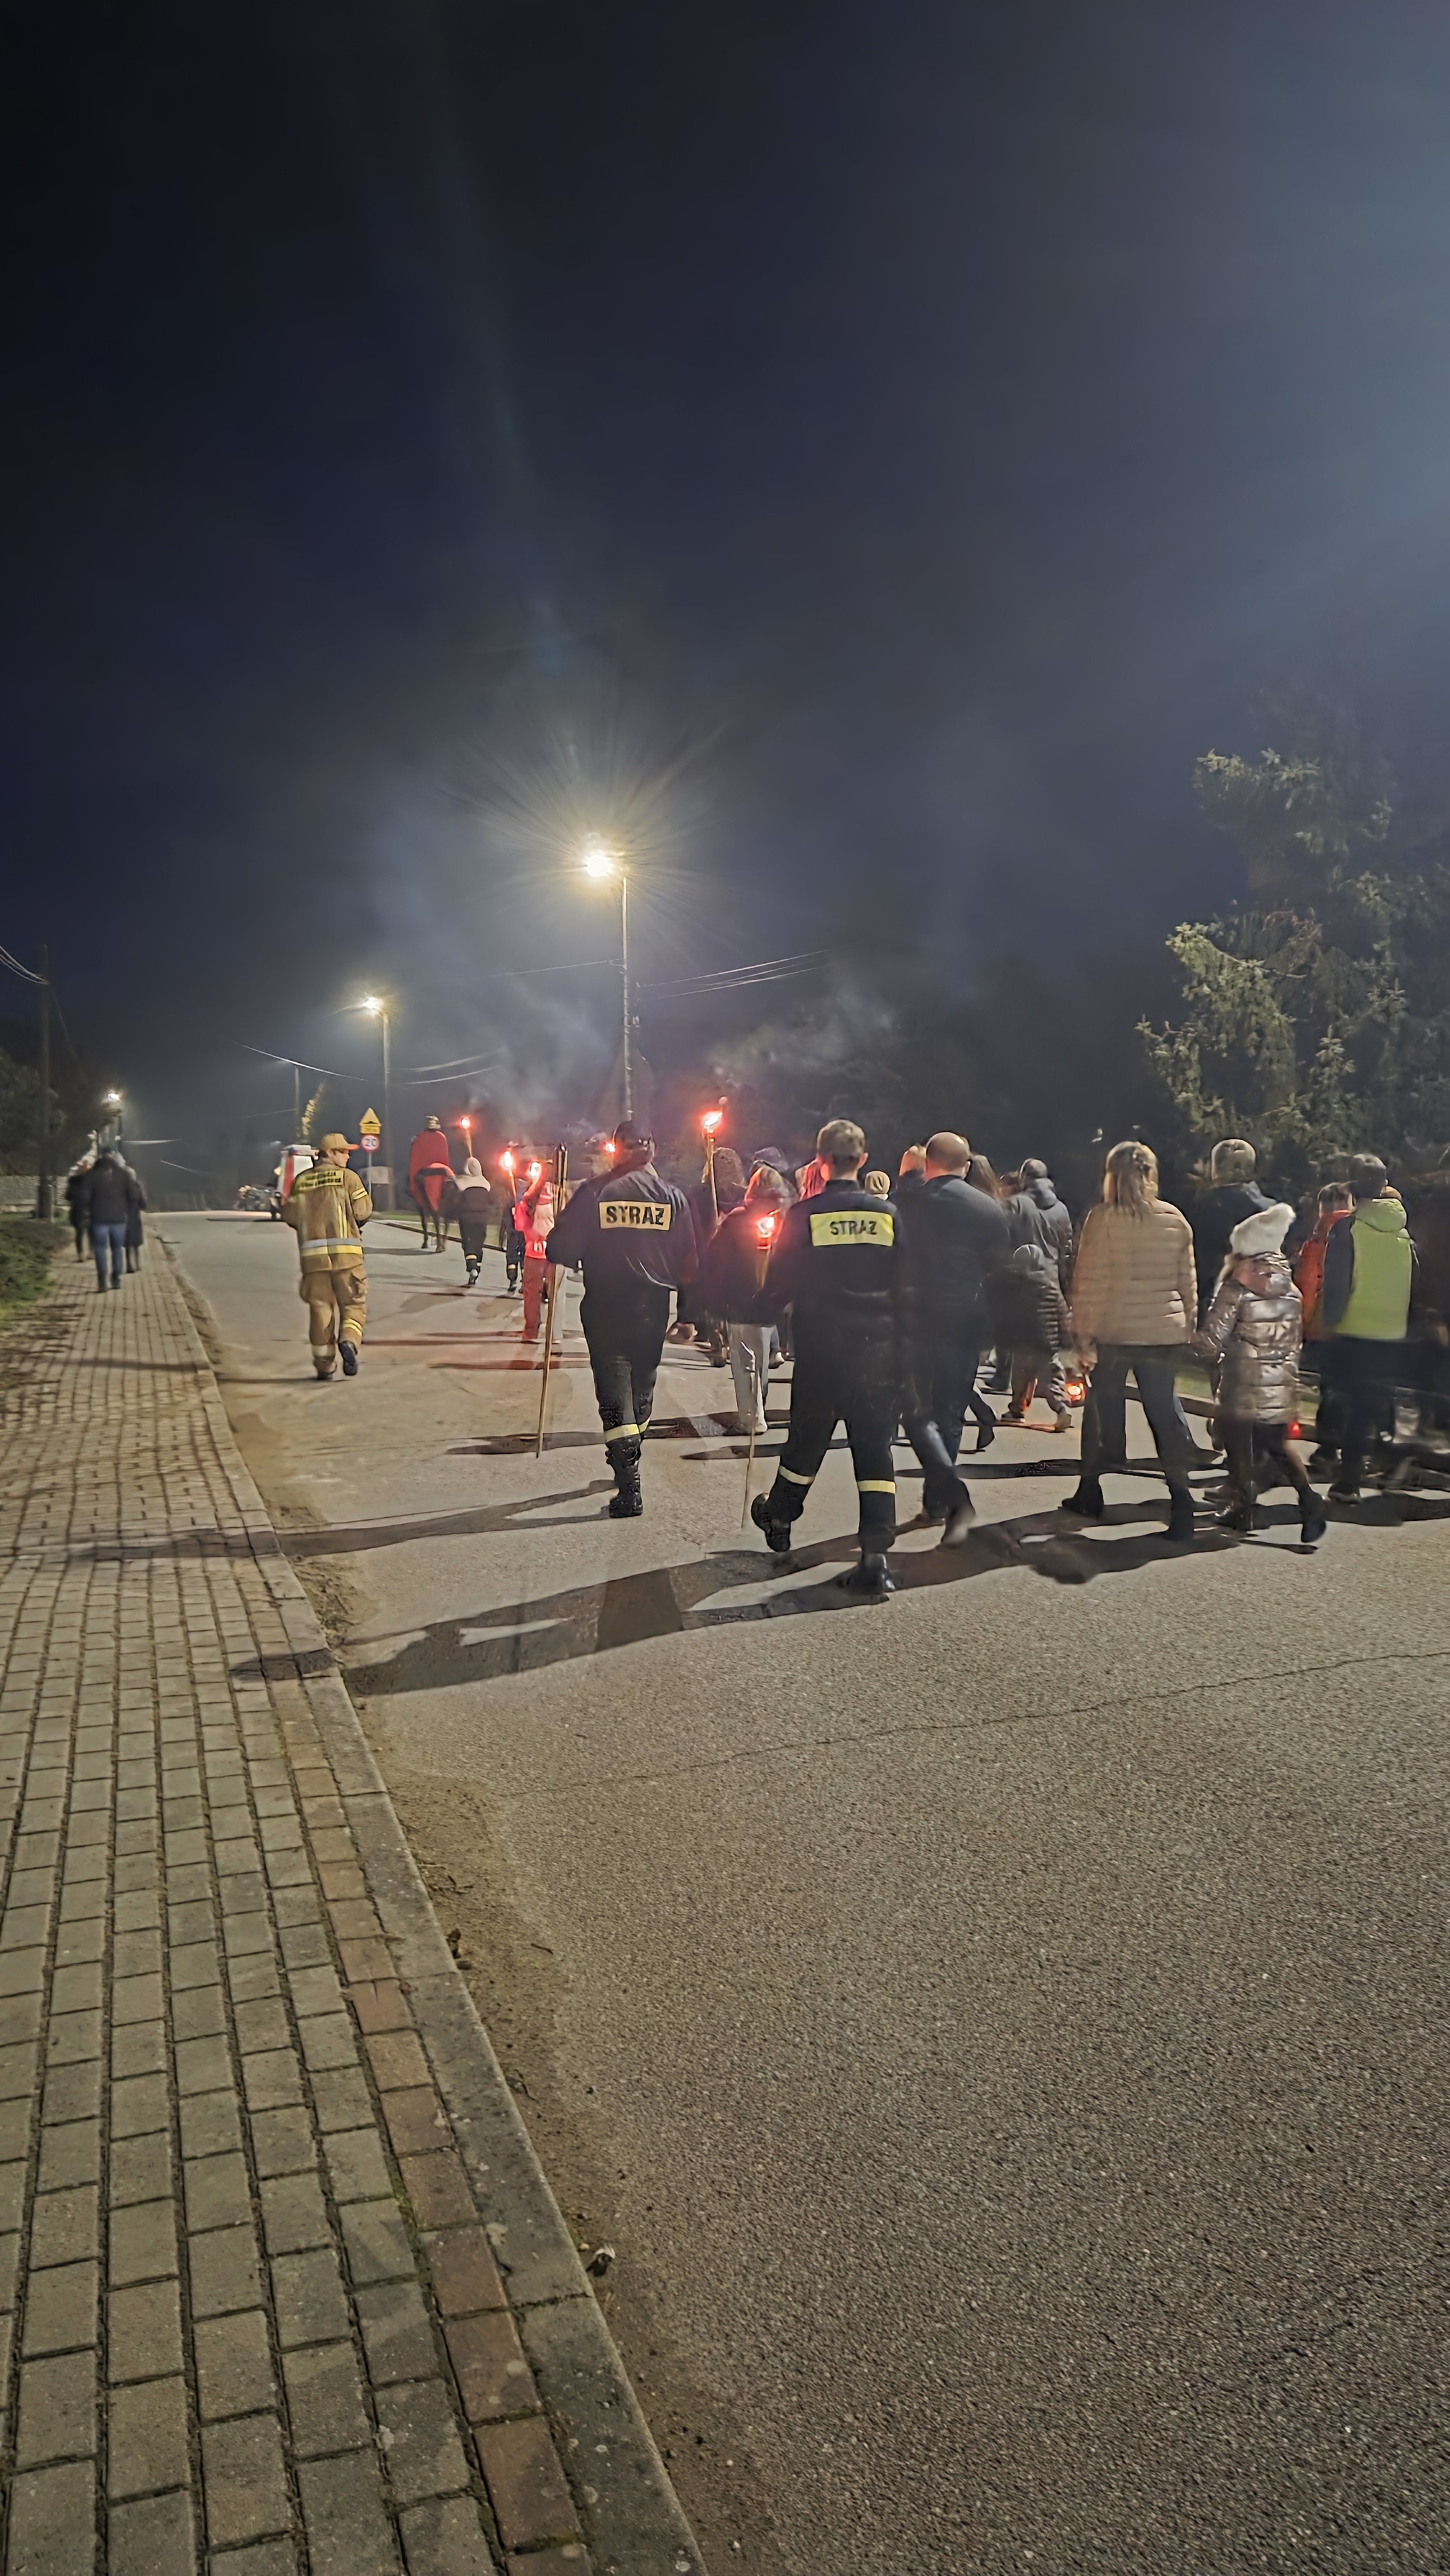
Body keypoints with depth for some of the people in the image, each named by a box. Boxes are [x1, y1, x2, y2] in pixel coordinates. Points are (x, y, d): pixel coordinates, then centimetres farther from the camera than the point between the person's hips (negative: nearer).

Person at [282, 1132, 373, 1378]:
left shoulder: (301, 1181, 11)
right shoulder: (348, 1177, 0)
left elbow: (291, 1215, 9)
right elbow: (363, 1212, -4)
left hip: (312, 1255, 3)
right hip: (345, 1252, -3)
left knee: (320, 1307, 9)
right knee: (353, 1304, 5)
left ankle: (324, 1364, 8)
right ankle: (349, 1341, -22)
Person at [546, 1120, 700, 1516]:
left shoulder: (594, 1193, -9)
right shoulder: (673, 1196, -2)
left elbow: (561, 1250, -11)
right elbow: (689, 1262, 0)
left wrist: (581, 1260, 10)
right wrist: (671, 1281, 18)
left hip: (605, 1308, -3)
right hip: (653, 1306, 3)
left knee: (614, 1393, -1)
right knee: (641, 1388, 20)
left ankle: (629, 1486, -10)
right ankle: (627, 1465, 35)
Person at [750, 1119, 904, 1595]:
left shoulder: (804, 1215, -8)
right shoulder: (889, 1215, 0)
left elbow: (781, 1283, -5)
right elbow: (906, 1286, 3)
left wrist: (761, 1308, 15)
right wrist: (899, 1339, 14)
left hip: (821, 1350, -1)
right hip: (880, 1349, 1)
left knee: (807, 1439, 17)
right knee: (875, 1448, 3)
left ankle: (779, 1520, 39)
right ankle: (876, 1555, -4)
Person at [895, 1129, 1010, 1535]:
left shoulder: (908, 1201, -6)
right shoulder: (989, 1209, 1)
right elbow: (999, 1271, 5)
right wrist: (989, 1331, 13)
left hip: (917, 1319, -3)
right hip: (967, 1322, 3)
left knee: (919, 1412, 2)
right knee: (950, 1410, 15)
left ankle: (951, 1491, -18)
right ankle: (936, 1499, 23)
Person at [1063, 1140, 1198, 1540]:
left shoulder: (1102, 1218, -9)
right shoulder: (1175, 1220, 3)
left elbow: (1089, 1282, -10)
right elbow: (1187, 1281, 8)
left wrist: (1084, 1334, -5)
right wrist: (1187, 1325, 16)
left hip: (1113, 1331, -2)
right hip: (1164, 1333, 3)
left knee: (1103, 1411, 12)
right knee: (1165, 1413, 6)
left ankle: (1089, 1494, 23)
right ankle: (1180, 1502, 0)